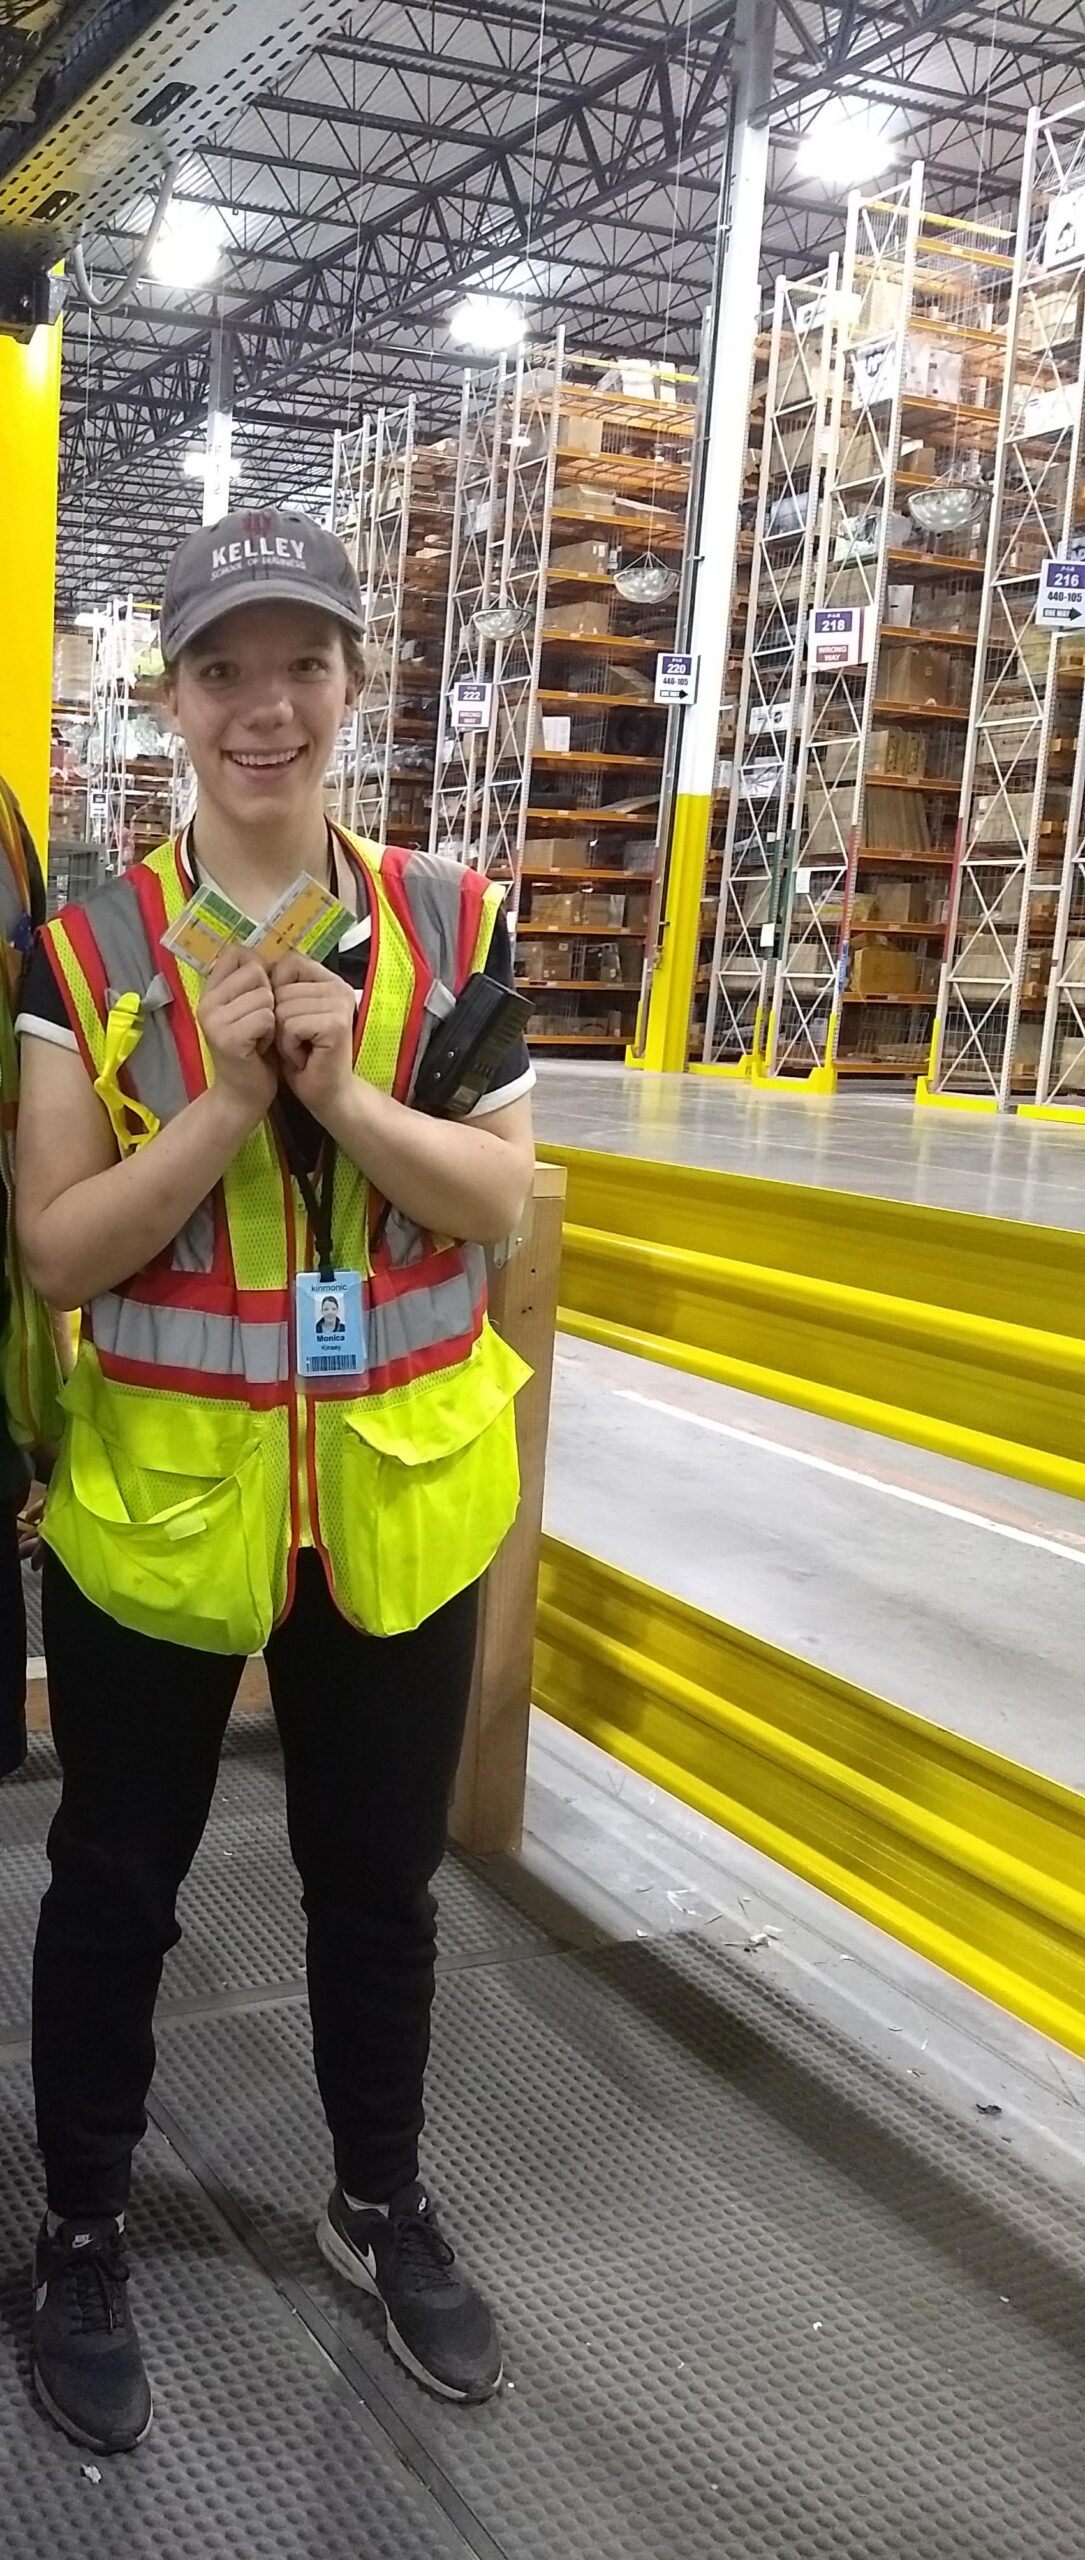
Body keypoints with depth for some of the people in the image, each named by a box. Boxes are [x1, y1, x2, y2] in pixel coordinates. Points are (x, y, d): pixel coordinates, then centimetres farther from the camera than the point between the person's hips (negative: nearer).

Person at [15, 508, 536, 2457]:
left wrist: (345, 1094, -22)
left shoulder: (450, 920, -2)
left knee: (379, 1877, 18)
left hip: (401, 1491, 2)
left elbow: (502, 1201, -5)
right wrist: (225, 1102, -23)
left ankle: (379, 2203, 42)